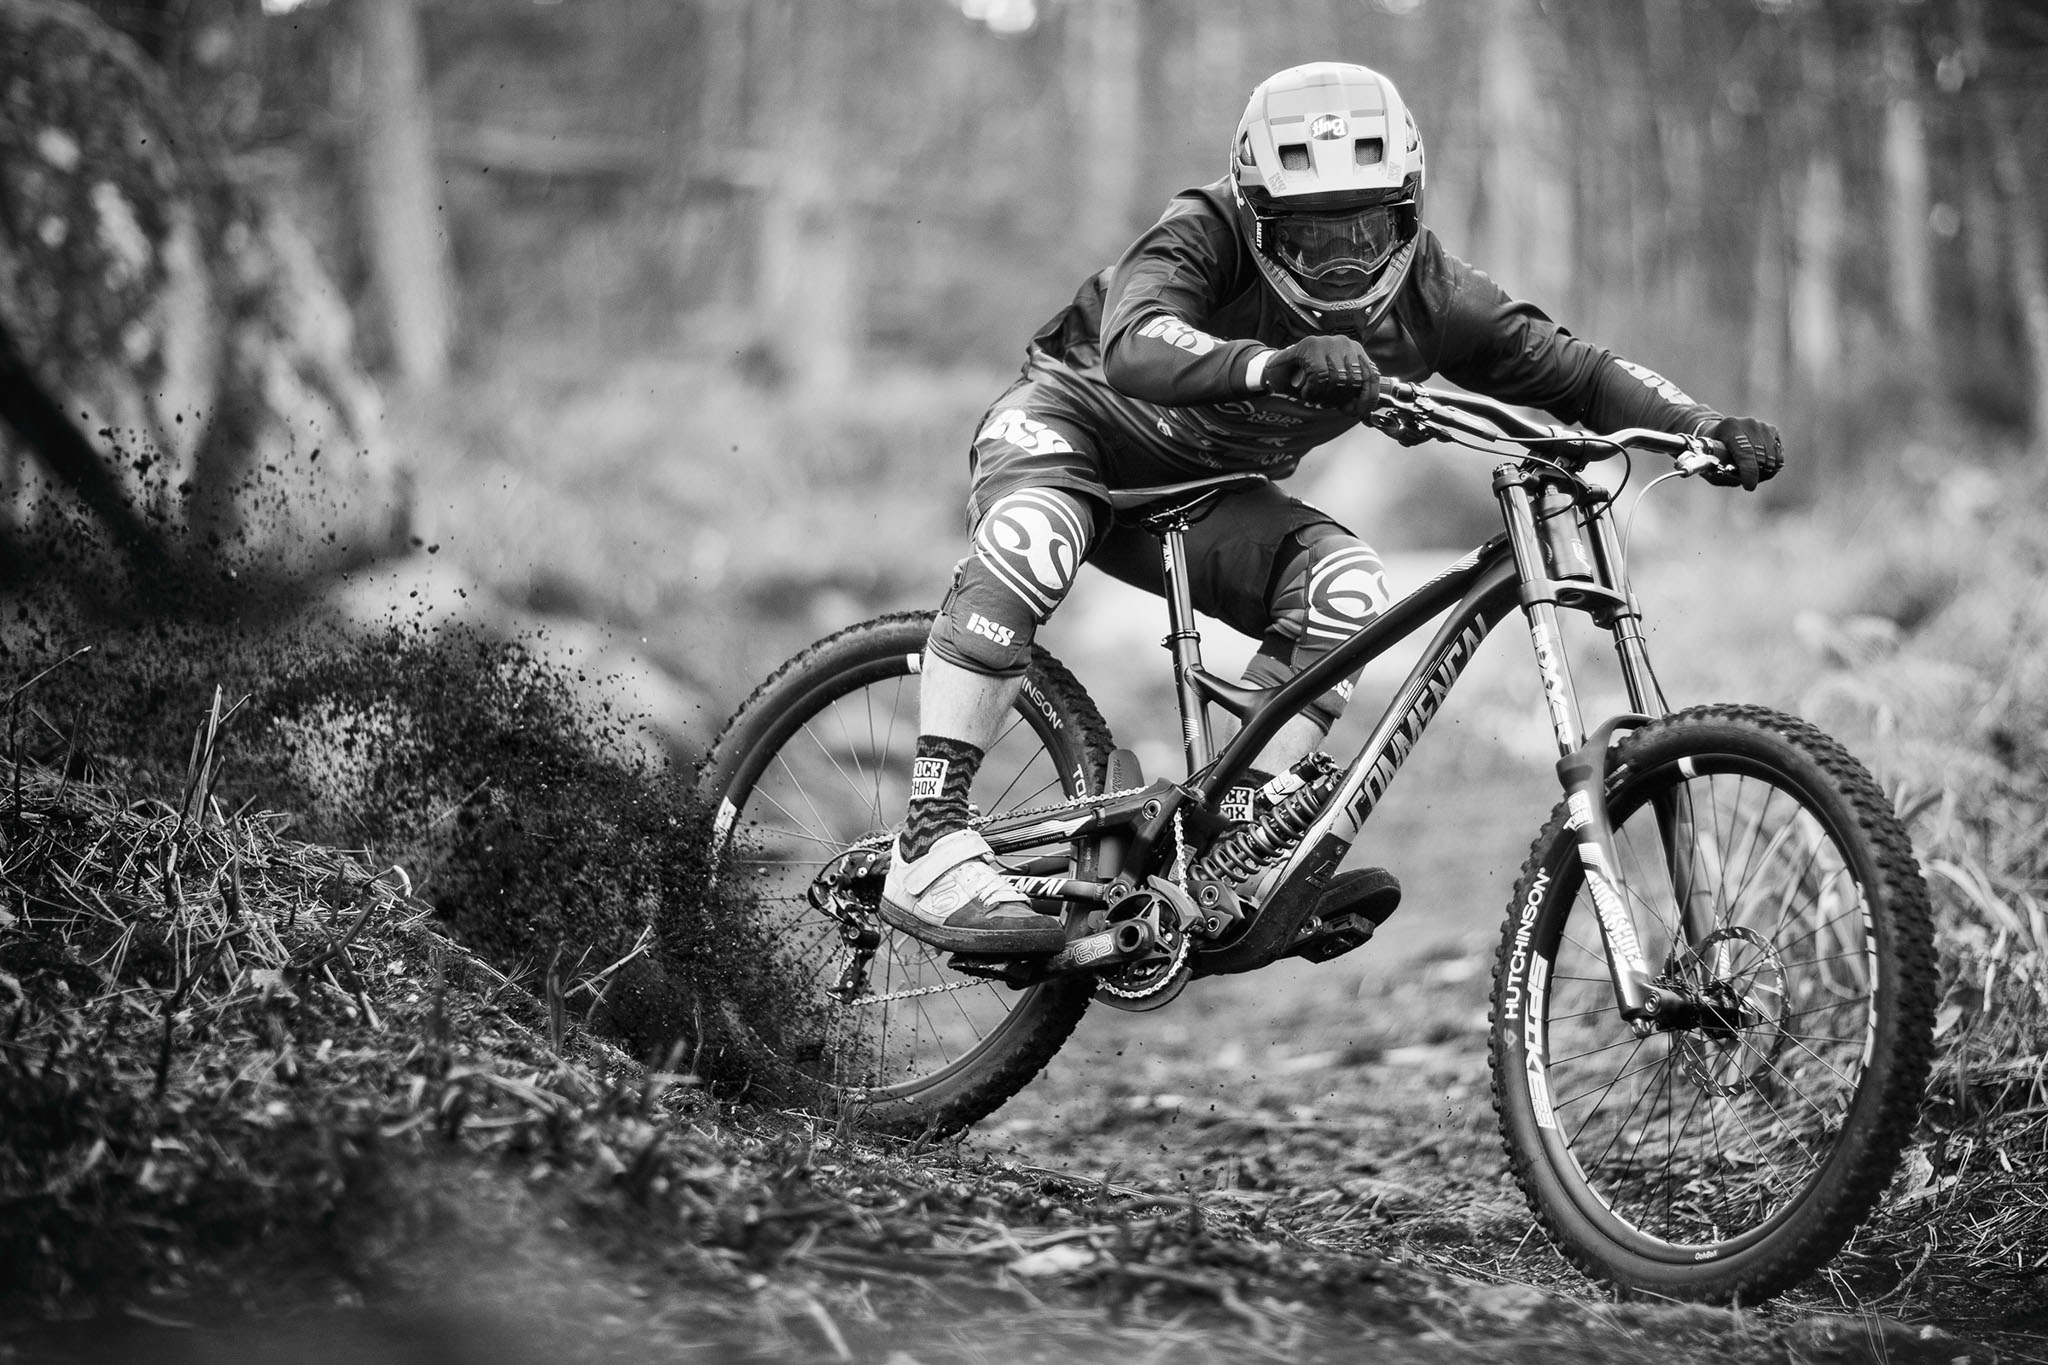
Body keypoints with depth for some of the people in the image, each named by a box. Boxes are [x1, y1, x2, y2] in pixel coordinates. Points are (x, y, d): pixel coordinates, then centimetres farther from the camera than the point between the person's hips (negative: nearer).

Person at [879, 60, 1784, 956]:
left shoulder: (1426, 295, -16)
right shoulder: (1203, 237, -30)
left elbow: (1574, 370, -11)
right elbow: (1134, 345, -49)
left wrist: (1708, 429, -26)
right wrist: (1274, 366, -67)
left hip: (1207, 487, 5)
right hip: (1079, 414, -4)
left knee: (1345, 587, -23)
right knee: (1032, 540, -37)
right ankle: (925, 854, -38)